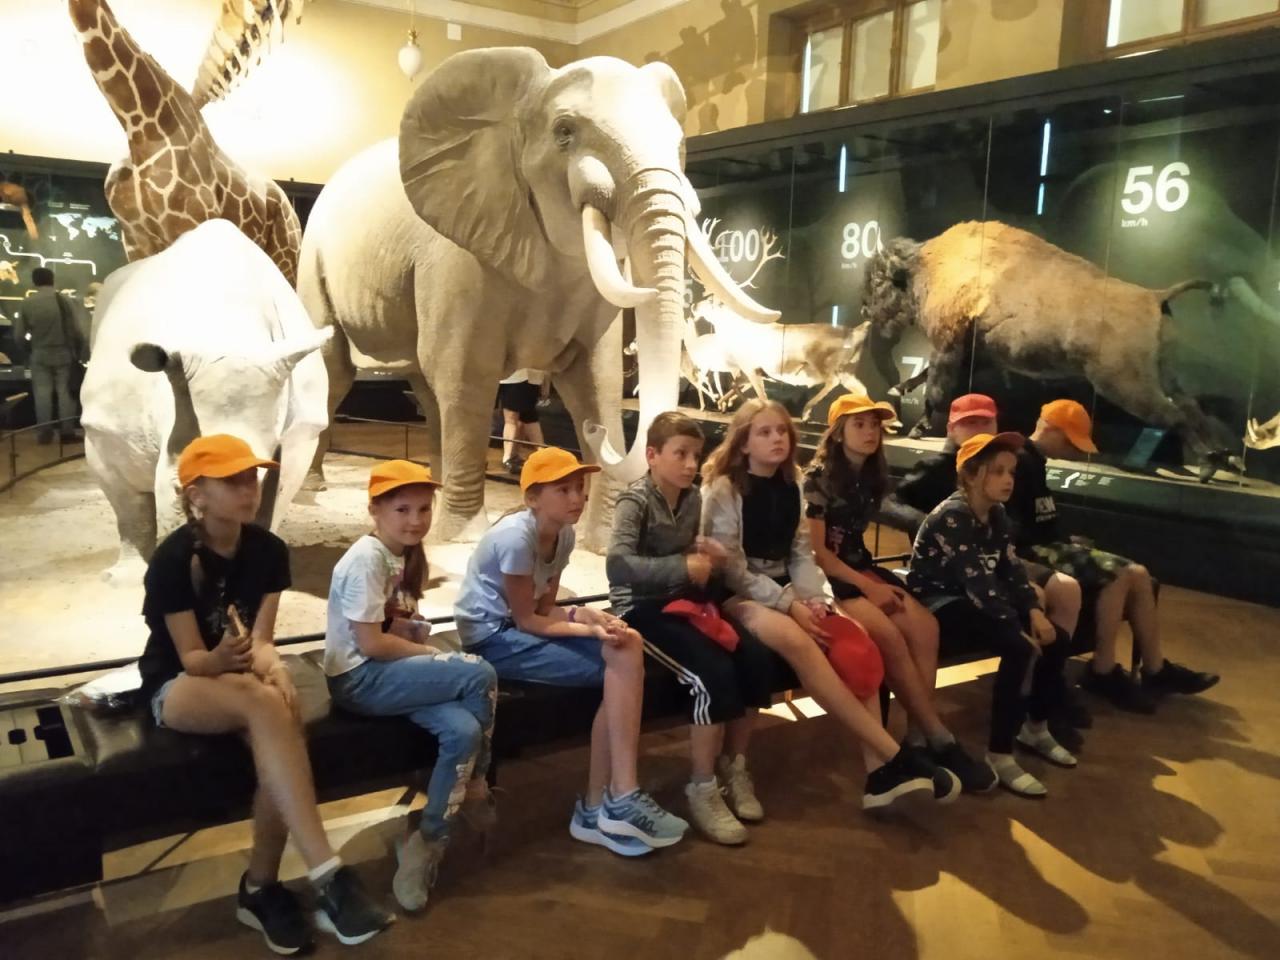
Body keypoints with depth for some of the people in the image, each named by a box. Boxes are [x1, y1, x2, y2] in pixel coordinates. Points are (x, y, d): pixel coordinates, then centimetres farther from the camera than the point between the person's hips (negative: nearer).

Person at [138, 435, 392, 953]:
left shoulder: (268, 550, -6)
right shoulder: (172, 560, -18)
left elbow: (261, 640, -7)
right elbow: (191, 658, -17)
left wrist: (273, 669, -30)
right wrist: (222, 658, -40)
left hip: (241, 678, 4)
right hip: (178, 686, -4)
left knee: (277, 734, -31)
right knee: (264, 704, -36)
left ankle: (261, 887, -11)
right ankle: (328, 876, -40)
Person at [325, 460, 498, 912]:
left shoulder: (408, 555, 11)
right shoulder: (366, 558, -17)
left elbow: (401, 628, 9)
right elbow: (371, 643, -21)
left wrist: (426, 645, -12)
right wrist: (433, 654, -11)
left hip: (389, 672, 8)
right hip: (359, 679, -8)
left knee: (463, 731, -20)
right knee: (479, 674, -22)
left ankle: (429, 842, -2)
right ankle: (476, 783, 0)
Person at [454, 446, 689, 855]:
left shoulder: (564, 534, 2)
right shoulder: (516, 536, -23)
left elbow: (544, 608, 3)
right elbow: (525, 619, -18)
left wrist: (586, 616, -15)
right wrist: (589, 629, -25)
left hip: (521, 627, 8)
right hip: (492, 637, -8)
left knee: (628, 646, -14)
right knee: (620, 662, -19)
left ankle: (599, 807, -9)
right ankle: (617, 801, -9)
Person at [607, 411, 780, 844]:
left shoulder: (693, 498, 8)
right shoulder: (635, 501, -14)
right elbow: (618, 566, -28)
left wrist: (710, 558, -5)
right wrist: (685, 567, -34)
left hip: (685, 601, 7)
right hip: (642, 608, -7)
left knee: (757, 659, -12)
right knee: (714, 673, -26)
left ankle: (733, 766, 7)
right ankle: (703, 788, -9)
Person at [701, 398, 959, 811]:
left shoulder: (789, 487, 11)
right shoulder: (723, 489, -9)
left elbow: (802, 551, 9)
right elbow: (730, 568, -14)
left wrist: (811, 598, -11)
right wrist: (789, 604, -19)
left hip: (784, 590, 6)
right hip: (738, 595, -6)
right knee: (798, 642, -35)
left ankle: (879, 771, -25)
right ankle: (895, 757, -30)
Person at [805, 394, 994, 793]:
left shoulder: (873, 476, 12)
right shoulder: (818, 477, -10)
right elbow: (815, 551, -14)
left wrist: (874, 579, 5)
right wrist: (866, 587, -17)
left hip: (859, 567, 7)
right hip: (826, 577, -7)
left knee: (924, 626, -20)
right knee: (887, 633, -29)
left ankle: (919, 736, -19)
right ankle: (939, 739, -19)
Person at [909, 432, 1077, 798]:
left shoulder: (996, 514, 5)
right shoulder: (951, 517, -22)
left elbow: (1011, 568, 0)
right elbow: (977, 581, -28)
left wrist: (1034, 611, -15)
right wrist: (1019, 628, -28)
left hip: (975, 597, 9)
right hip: (940, 600, -9)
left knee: (1056, 639, -2)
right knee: (1020, 648, -27)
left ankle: (1035, 727, 20)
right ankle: (999, 756, -20)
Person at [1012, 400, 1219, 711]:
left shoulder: (1035, 462, 18)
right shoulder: (1020, 461, -14)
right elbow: (1012, 527, -22)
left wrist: (1065, 540, 8)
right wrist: (1060, 541, -18)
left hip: (1048, 546, 10)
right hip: (1032, 552, -10)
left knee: (1138, 574, -1)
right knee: (1116, 575, -25)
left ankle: (1156, 669, 5)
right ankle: (1103, 673, -14)